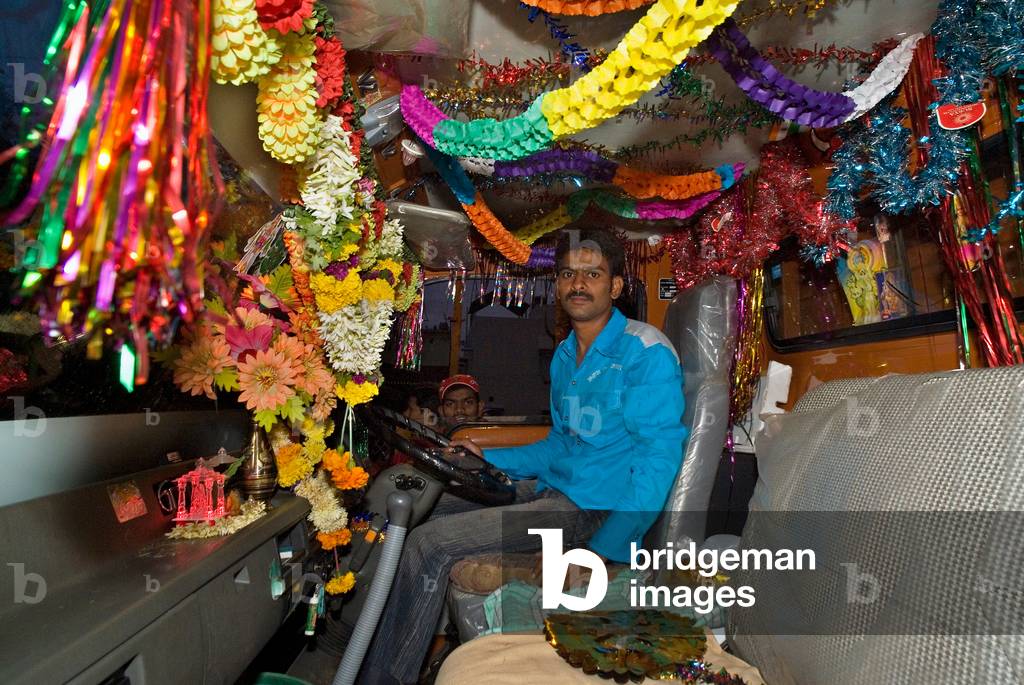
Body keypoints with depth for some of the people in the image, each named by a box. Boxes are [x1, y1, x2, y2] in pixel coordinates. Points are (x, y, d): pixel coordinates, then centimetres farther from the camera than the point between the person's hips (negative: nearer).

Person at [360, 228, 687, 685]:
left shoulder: (645, 350, -13)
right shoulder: (564, 356, 13)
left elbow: (661, 454, -19)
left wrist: (605, 551, -25)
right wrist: (490, 459, 13)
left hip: (595, 507, -9)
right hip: (551, 485, 9)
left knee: (428, 543, -18)